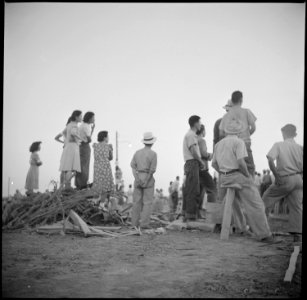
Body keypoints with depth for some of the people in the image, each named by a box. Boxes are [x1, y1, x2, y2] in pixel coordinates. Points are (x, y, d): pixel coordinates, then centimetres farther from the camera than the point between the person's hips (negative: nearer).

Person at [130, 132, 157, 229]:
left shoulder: (137, 152, 6)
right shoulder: (153, 154, -6)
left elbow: (133, 165, -3)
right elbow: (152, 169, -13)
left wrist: (137, 179, -10)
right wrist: (146, 181, -9)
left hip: (138, 178, 4)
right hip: (148, 179, -4)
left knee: (137, 202, 8)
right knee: (147, 202, 0)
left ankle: (135, 223, 8)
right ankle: (144, 223, -5)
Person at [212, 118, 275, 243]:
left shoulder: (219, 144, 14)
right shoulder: (238, 142, -8)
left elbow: (214, 164, 19)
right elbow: (241, 162, -19)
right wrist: (247, 175, -6)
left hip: (224, 178, 7)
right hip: (239, 176, -7)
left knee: (232, 204, 24)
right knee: (255, 205, -4)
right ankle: (263, 234, -7)